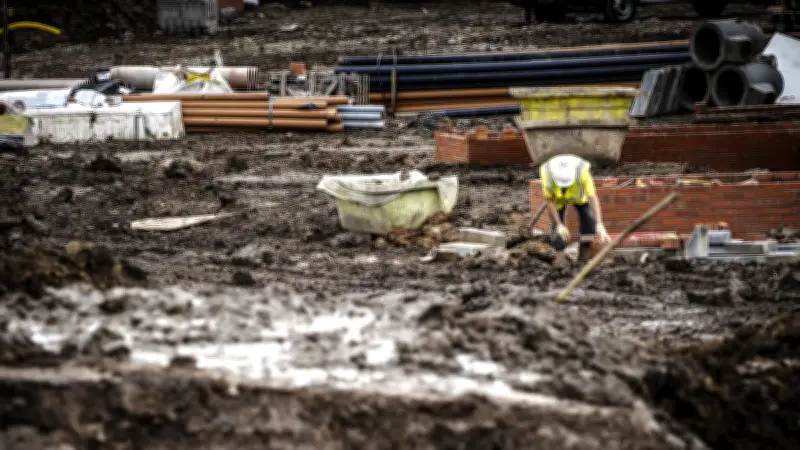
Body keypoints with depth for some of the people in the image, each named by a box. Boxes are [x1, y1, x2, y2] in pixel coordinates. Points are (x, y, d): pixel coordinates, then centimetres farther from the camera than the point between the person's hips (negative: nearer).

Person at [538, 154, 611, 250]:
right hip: (558, 199, 0)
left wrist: (599, 225, -49)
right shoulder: (547, 174, -40)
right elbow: (549, 201, -27)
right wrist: (559, 225, -27)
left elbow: (593, 198, -42)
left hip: (579, 196, 0)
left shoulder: (582, 172, -42)